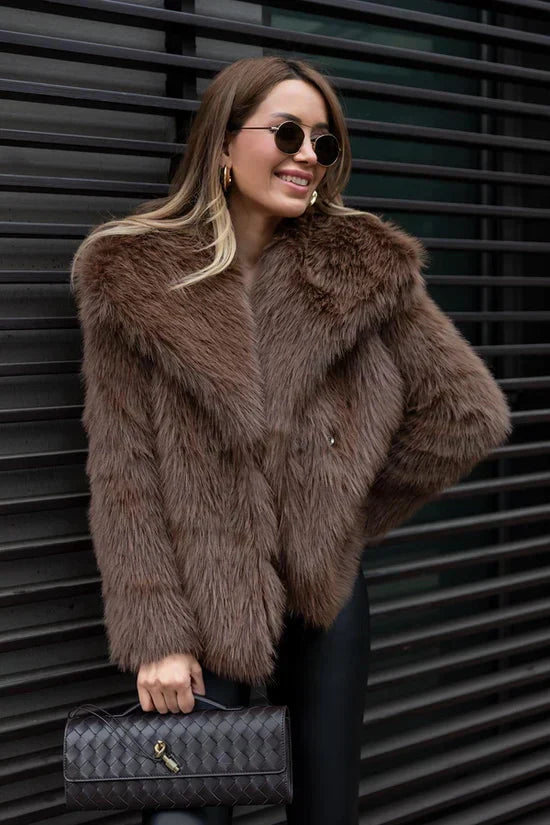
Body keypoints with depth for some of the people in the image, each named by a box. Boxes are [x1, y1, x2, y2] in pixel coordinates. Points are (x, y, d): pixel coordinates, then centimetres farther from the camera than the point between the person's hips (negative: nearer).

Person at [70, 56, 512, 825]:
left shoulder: (366, 264, -2)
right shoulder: (131, 276, -6)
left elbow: (468, 413, 2)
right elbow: (122, 471, -8)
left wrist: (357, 513, 5)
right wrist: (155, 636, -12)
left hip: (326, 594, 2)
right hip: (201, 607, -2)